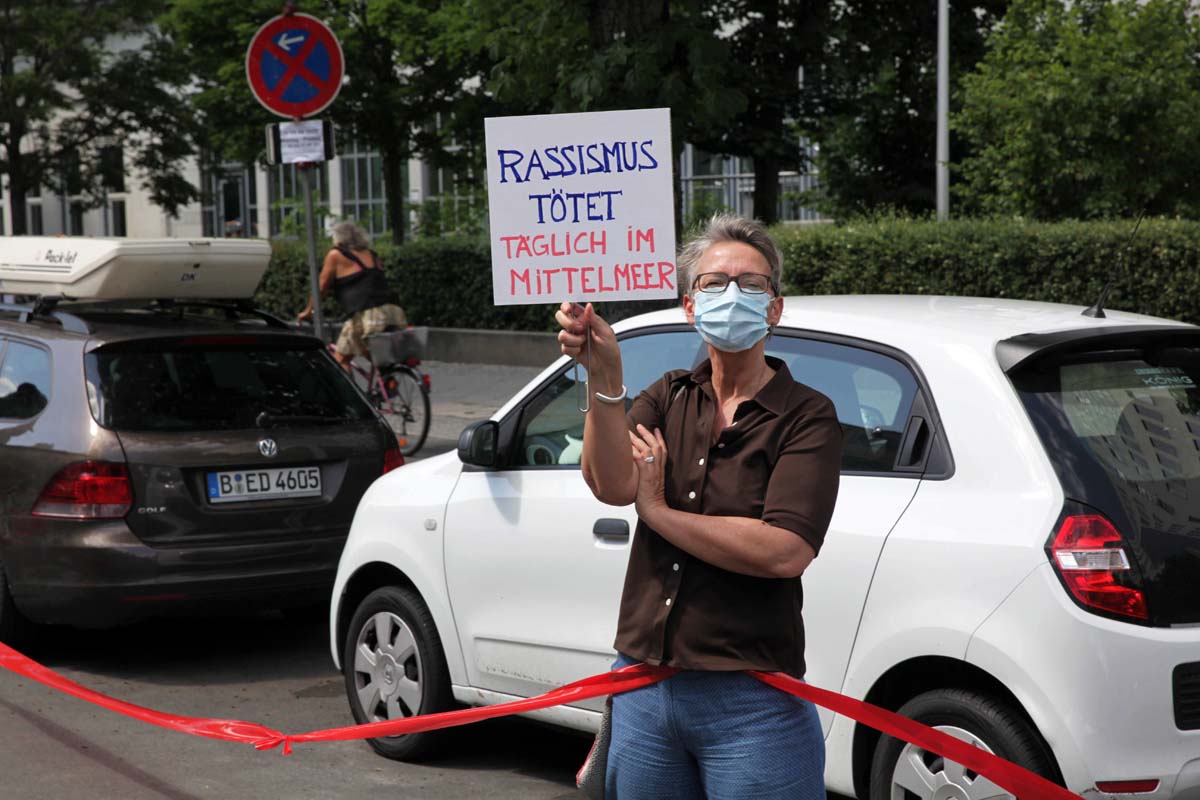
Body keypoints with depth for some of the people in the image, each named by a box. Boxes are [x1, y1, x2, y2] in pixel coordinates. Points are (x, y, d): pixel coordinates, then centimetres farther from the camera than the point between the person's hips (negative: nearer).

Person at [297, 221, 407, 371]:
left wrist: (307, 311, 29)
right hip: (396, 312, 6)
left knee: (340, 359, 4)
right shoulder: (372, 255, 25)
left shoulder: (336, 255, 10)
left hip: (367, 315, -6)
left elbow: (322, 287, 16)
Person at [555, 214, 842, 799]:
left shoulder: (806, 417, -6)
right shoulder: (669, 397, 9)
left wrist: (657, 510, -11)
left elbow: (785, 552, -21)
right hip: (642, 692, 5)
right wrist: (604, 377, -27)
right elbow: (611, 485, -12)